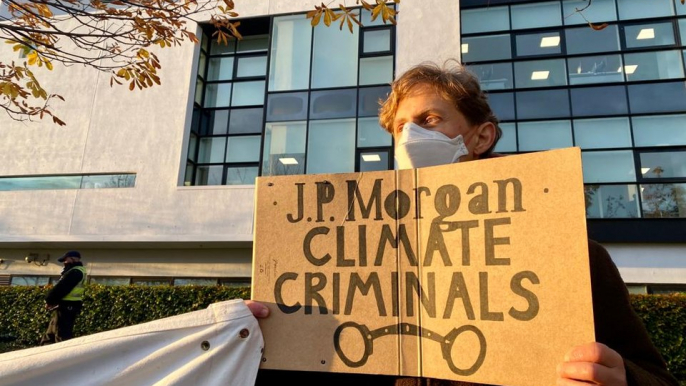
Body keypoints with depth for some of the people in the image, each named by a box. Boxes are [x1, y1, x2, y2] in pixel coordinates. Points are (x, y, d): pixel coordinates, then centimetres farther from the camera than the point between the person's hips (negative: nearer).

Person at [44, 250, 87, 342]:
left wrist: (49, 300, -6)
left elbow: (61, 288, -18)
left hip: (67, 306, -11)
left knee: (63, 334, -10)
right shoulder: (77, 271, 19)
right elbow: (62, 287, 21)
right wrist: (53, 301, 9)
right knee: (66, 333, 16)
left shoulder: (75, 272, -16)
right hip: (69, 306, 11)